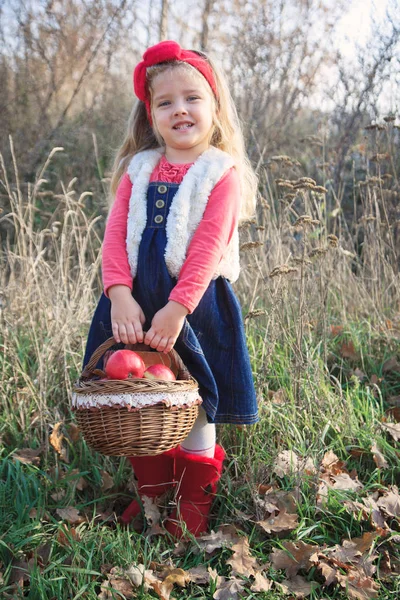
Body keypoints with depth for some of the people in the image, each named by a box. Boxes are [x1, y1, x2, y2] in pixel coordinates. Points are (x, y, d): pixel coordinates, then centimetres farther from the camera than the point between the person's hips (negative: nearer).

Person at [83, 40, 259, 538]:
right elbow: (116, 233, -2)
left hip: (195, 302, -4)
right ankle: (150, 492, 31)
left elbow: (208, 246, -14)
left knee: (196, 404, 5)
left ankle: (194, 501, 23)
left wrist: (176, 308, -22)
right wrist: (120, 296, -17)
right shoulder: (138, 170, 9)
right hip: (135, 301, 4)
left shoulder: (223, 173, -4)